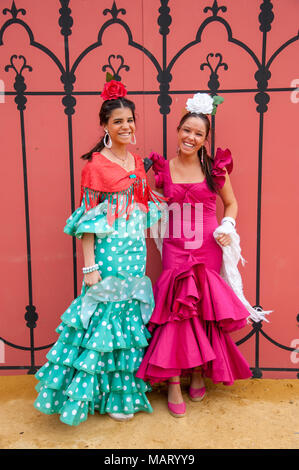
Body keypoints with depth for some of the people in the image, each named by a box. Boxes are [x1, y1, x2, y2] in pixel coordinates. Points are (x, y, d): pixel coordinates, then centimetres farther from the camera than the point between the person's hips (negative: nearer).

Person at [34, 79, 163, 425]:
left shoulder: (137, 161, 12)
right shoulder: (95, 165, -8)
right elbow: (88, 222, -11)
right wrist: (89, 266, -15)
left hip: (136, 250, 7)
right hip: (109, 251, -6)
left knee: (131, 317, 14)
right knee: (106, 316, 2)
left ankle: (125, 388, 32)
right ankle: (109, 395, 22)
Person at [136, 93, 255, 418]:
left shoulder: (215, 168, 2)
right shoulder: (163, 168, 4)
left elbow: (231, 203, 13)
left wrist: (227, 226, -3)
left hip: (208, 250, 0)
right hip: (175, 250, 0)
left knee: (205, 312, 7)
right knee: (176, 312, -3)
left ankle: (199, 372, 28)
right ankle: (174, 384, 11)